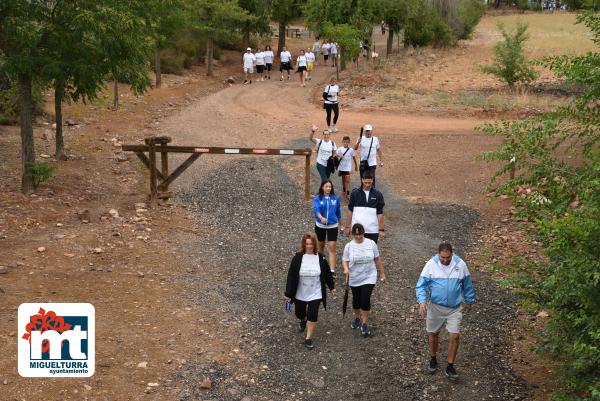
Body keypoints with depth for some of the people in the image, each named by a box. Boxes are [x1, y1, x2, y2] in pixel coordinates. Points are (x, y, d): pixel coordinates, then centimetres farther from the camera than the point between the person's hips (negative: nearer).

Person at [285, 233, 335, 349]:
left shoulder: (321, 258, -7)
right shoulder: (298, 258, -11)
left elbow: (327, 273, 7)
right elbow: (291, 276, -9)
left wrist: (331, 287, 17)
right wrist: (288, 293, -9)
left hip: (315, 294, -1)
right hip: (300, 294, 1)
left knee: (312, 315, -8)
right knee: (299, 313, 17)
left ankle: (308, 339, 5)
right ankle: (303, 320, 54)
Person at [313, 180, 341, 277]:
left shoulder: (336, 198, -2)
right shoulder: (317, 198, -7)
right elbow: (316, 209, -23)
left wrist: (339, 222, 20)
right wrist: (321, 218, -42)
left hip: (332, 226, 0)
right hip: (320, 225, 0)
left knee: (332, 248, -8)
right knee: (320, 246, 17)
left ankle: (332, 271, -12)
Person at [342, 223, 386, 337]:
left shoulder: (371, 244, -6)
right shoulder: (349, 246, -6)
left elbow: (377, 259, 3)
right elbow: (345, 260, -2)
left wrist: (382, 273, 8)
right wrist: (346, 269, -24)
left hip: (369, 278, -2)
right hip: (354, 279, 2)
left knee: (365, 300, -11)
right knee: (356, 299, 16)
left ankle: (365, 324, 2)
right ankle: (357, 318, 42)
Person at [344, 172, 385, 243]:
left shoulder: (378, 195, 0)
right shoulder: (355, 193, 1)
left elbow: (380, 213, 1)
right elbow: (350, 211, 6)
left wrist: (381, 229, -3)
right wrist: (347, 227, 4)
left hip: (373, 230, 0)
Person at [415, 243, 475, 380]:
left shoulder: (460, 264, -9)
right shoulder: (431, 264, -13)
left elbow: (467, 285, 7)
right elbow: (421, 285, -11)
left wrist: (469, 301, 16)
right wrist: (422, 301, -25)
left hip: (455, 308, 0)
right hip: (436, 306, 0)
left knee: (454, 336, -4)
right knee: (433, 334, 15)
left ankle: (450, 367, 11)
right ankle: (433, 359, 39)